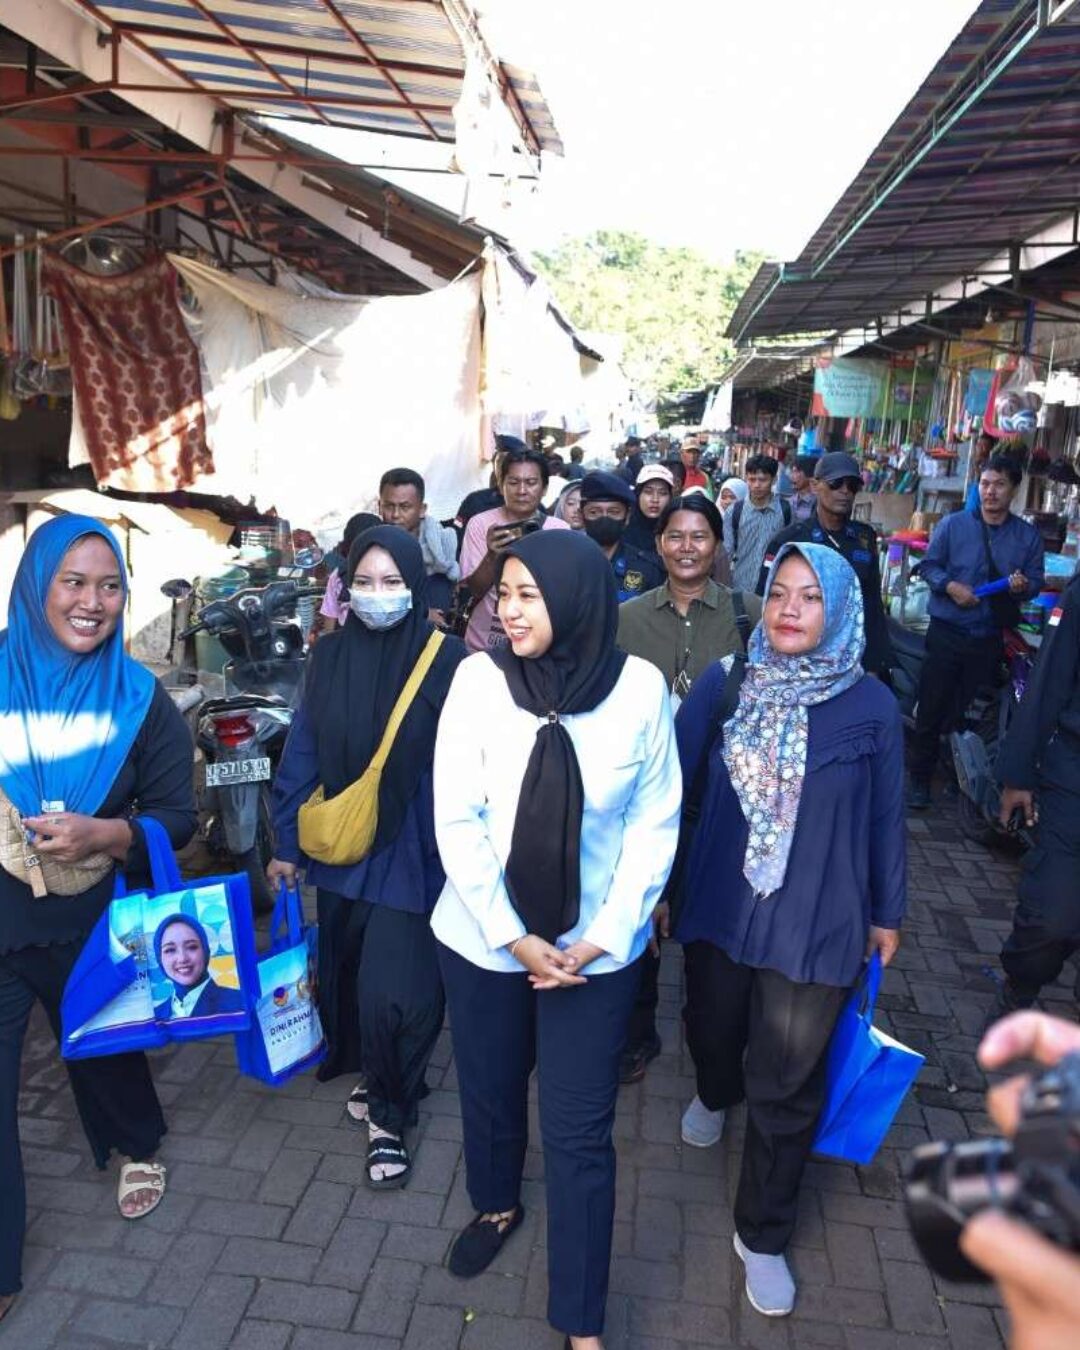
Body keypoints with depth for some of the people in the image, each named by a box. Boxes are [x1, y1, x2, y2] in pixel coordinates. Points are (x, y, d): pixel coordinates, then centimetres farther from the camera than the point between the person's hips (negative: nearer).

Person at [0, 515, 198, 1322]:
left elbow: (177, 815, -7)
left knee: (105, 1044, 23)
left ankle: (139, 1147, 55)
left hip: (90, 921, 1)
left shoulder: (139, 698, -8)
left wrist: (102, 834, -25)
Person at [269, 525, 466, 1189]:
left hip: (410, 856, -4)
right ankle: (369, 1071, 47)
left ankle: (390, 1114, 24)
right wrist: (288, 845, 6)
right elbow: (303, 756, 5)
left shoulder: (448, 661, -12)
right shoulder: (330, 656, 0)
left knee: (392, 994, -3)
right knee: (345, 976, 18)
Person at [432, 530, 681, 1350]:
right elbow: (457, 820, -9)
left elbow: (656, 822, -5)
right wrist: (513, 936, -12)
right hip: (483, 938, 2)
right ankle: (498, 1205, 54)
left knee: (579, 1134, 7)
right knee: (490, 1092, 22)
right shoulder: (481, 678, -12)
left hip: (596, 950, -1)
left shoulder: (640, 686, -12)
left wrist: (604, 936, -10)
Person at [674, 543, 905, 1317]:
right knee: (714, 1029, 24)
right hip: (719, 906, 2)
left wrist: (887, 912, 8)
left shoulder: (871, 707, -10)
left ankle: (763, 1235, 32)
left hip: (820, 923, -1)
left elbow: (885, 816, 0)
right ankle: (716, 1094, 61)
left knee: (787, 1086, 9)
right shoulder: (723, 685, -9)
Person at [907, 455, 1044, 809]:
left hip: (989, 639, 2)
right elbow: (928, 565, 1)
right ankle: (920, 778, 13)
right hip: (946, 631, -1)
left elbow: (1036, 581, 7)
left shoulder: (1028, 535, 4)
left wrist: (1024, 586, -16)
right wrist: (950, 586, -17)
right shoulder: (953, 525, -1)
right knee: (932, 709, 1)